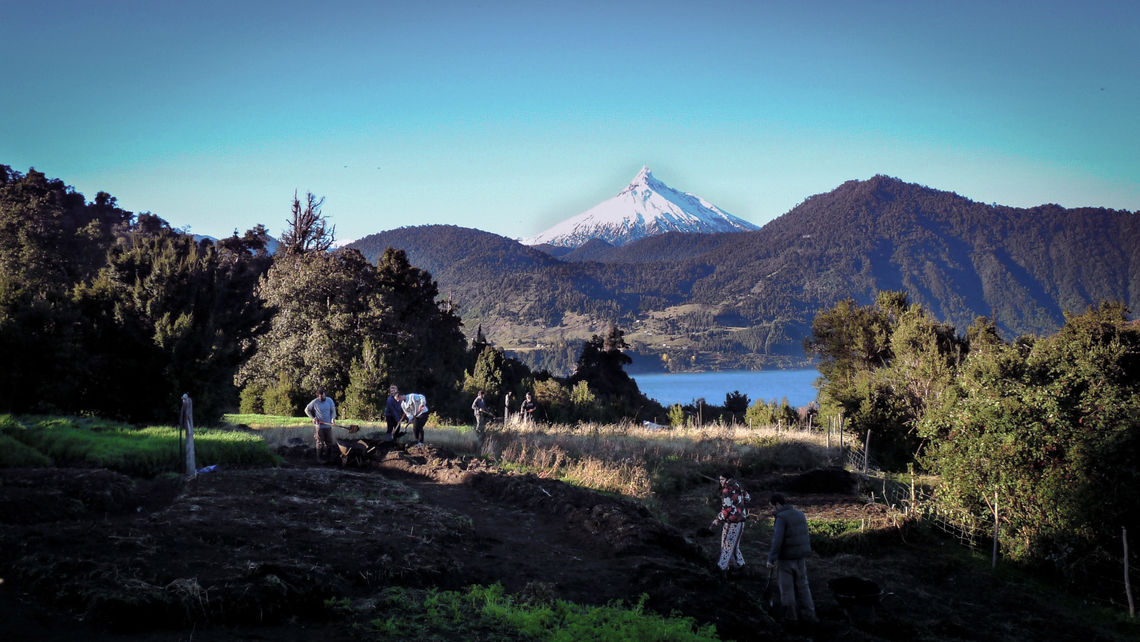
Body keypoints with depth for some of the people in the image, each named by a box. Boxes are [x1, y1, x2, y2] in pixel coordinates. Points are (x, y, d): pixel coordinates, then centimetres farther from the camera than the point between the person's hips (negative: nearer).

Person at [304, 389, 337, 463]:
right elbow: (307, 410, 5)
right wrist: (313, 418, -6)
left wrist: (333, 418, -11)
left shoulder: (329, 400, -1)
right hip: (319, 426, -3)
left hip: (328, 425, 3)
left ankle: (328, 457, 18)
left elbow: (333, 410, 8)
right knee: (320, 443, 2)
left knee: (329, 442, 6)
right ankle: (320, 458, 12)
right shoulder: (314, 402, -7)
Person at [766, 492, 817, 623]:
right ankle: (809, 614, 11)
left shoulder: (781, 518, -17)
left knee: (786, 587, 7)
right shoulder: (799, 514, 7)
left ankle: (791, 615, 15)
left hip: (786, 558, -7)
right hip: (801, 558, 7)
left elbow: (778, 540, -25)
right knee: (802, 585, 14)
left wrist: (771, 558, -22)